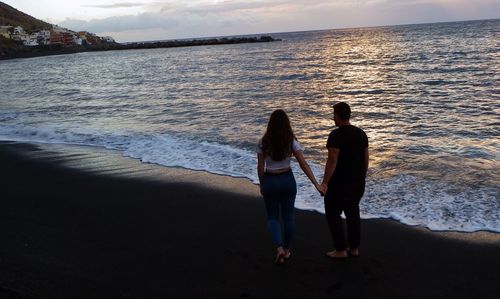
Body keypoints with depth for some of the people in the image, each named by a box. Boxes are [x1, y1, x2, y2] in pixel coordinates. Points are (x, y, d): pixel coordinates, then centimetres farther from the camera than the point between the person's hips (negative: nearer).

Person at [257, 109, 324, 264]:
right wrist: (316, 184, -11)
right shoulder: (291, 142, -10)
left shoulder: (263, 142, -10)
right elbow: (304, 164, -13)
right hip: (288, 180, 1)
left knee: (273, 217, 14)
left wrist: (262, 185, 10)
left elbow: (260, 167, -5)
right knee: (288, 216, 16)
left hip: (270, 181, -1)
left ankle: (279, 248, -6)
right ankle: (286, 250, 26)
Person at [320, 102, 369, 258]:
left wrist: (325, 182, -20)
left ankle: (341, 250, 9)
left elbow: (332, 160, -22)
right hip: (358, 182, 7)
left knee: (333, 214, 6)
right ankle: (354, 248, 24)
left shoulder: (336, 135, -17)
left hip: (339, 183, -7)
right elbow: (366, 159, 11)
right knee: (353, 213, 17)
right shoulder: (361, 133, 6)